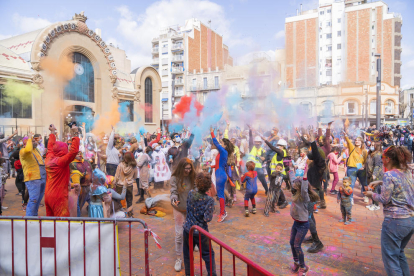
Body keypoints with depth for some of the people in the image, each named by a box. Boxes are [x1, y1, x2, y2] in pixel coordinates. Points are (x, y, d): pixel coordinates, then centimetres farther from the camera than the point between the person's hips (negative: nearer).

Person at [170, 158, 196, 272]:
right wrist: (174, 199, -43)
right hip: (179, 209, -2)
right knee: (179, 233, 0)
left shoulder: (192, 177, -10)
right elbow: (174, 192, -23)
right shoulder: (174, 178, -17)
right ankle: (178, 259, 14)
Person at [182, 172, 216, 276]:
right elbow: (207, 219, -24)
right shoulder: (209, 200, -23)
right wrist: (211, 211, -5)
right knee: (208, 254, 17)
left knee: (187, 253, 22)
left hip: (187, 229, 4)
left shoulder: (190, 193, -10)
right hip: (200, 232, -4)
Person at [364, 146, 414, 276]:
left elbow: (384, 199, -14)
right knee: (399, 252, 25)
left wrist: (371, 194, 2)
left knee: (390, 256, 5)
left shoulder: (389, 175, -16)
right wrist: (380, 182, 14)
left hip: (395, 221, -8)